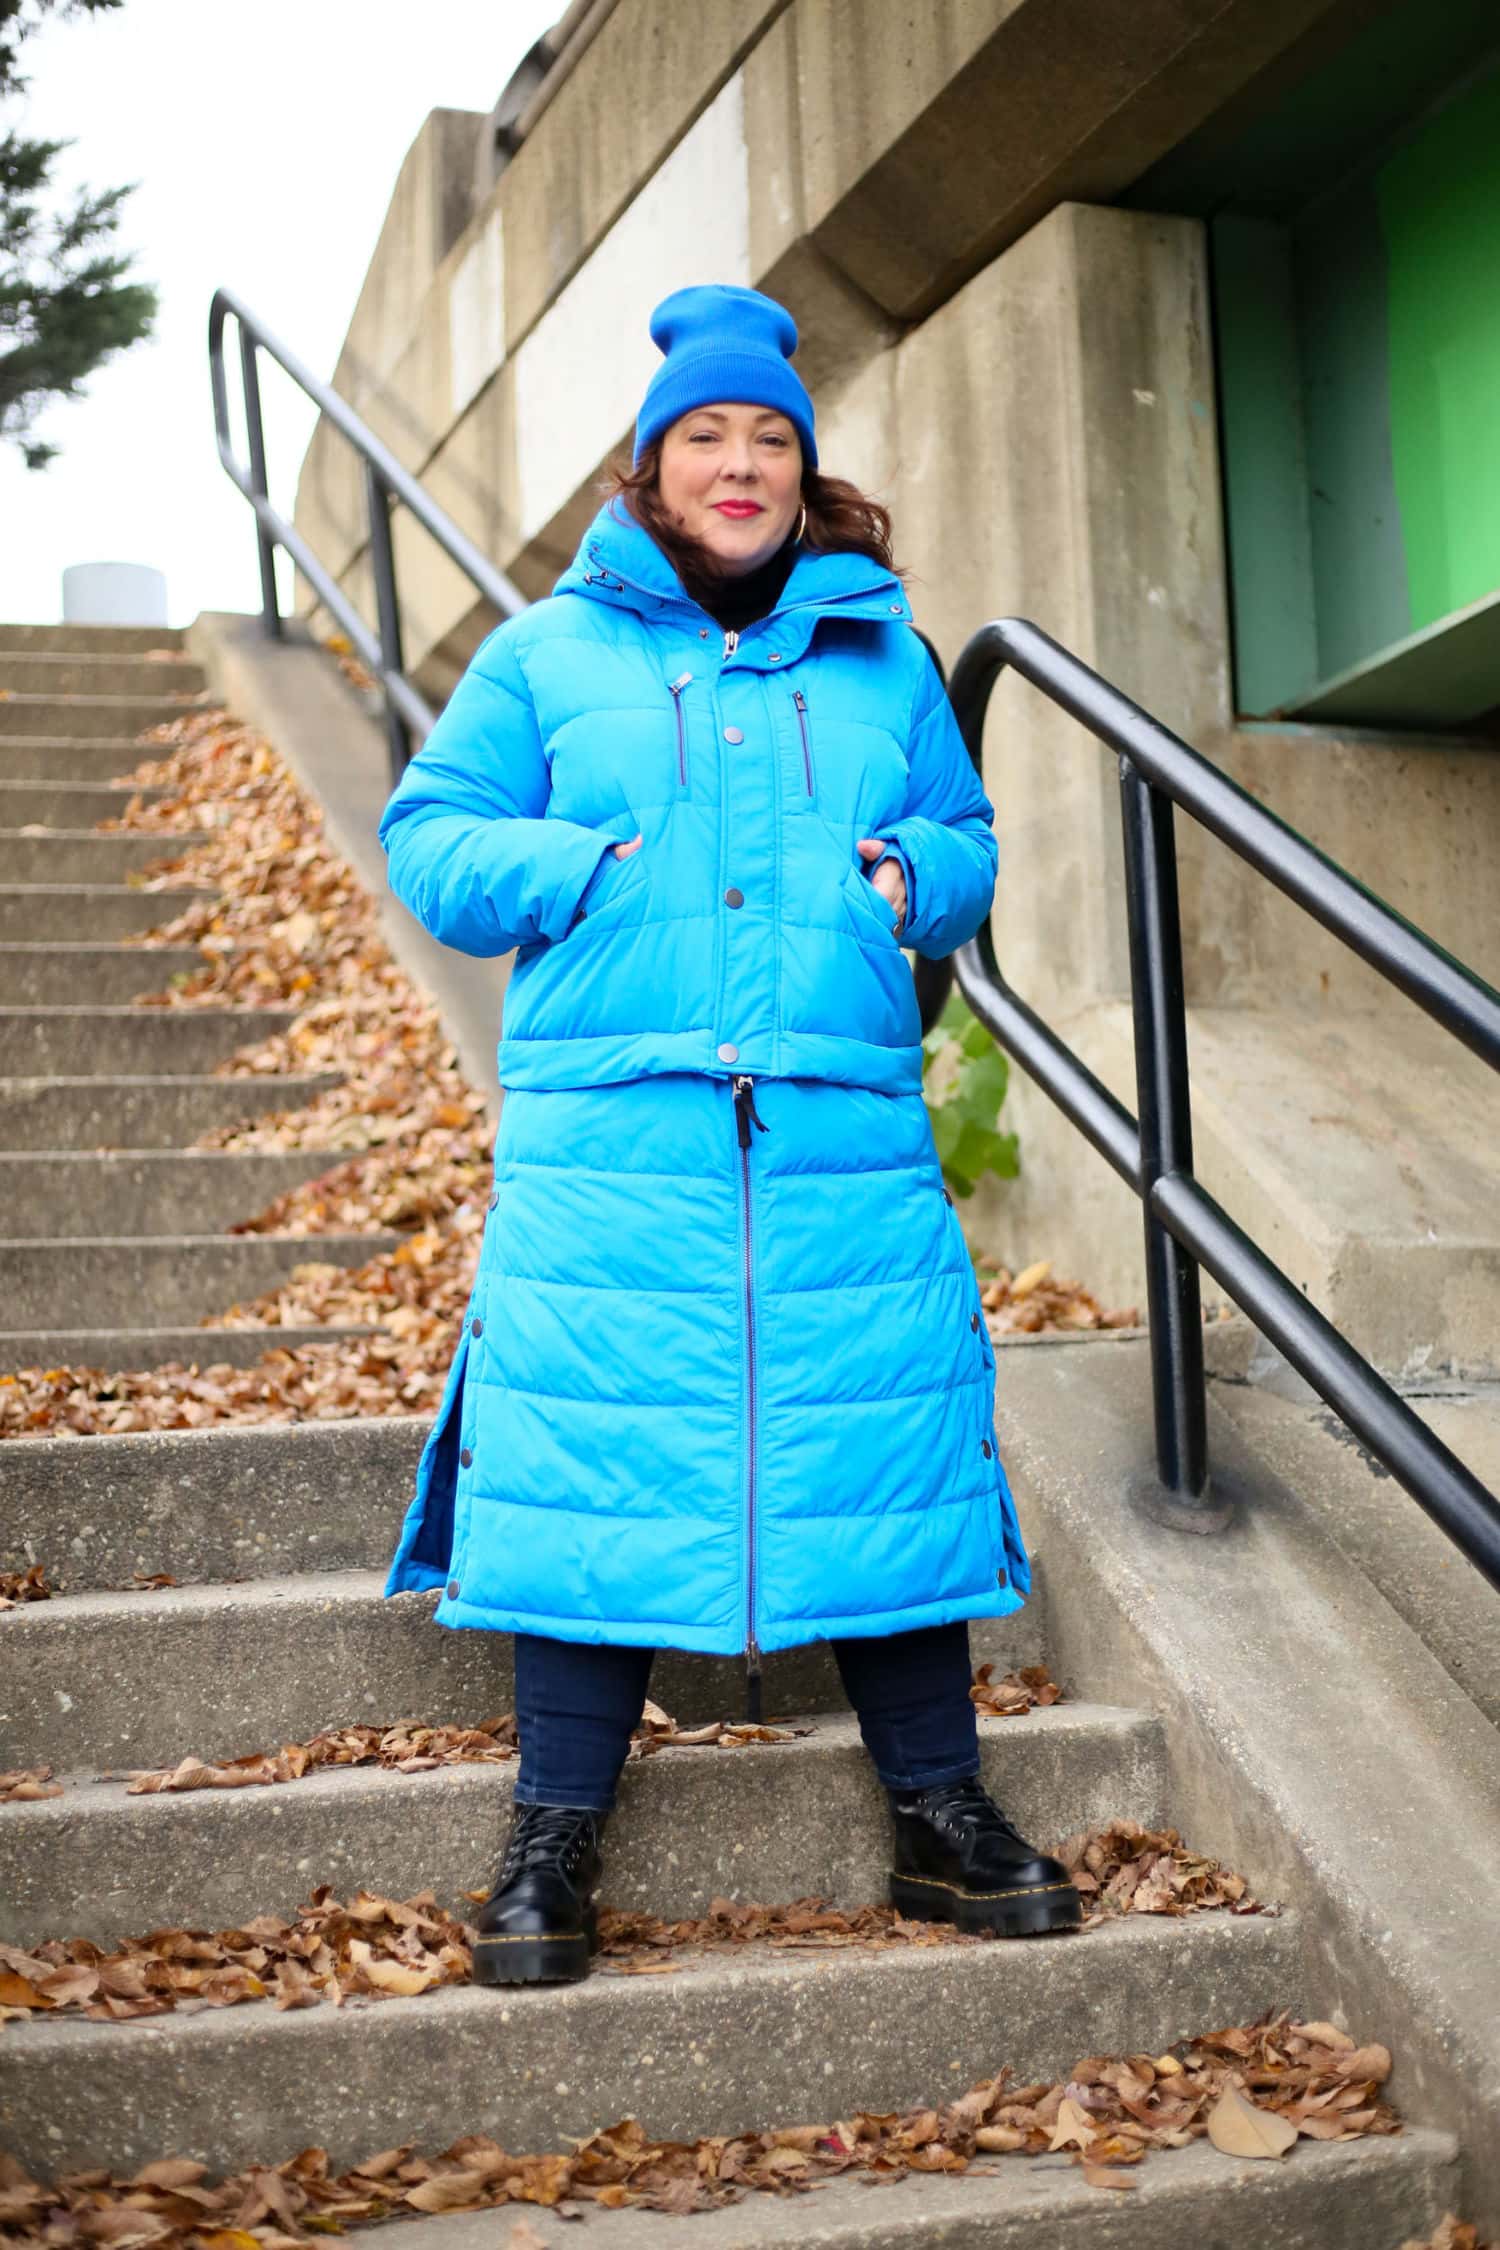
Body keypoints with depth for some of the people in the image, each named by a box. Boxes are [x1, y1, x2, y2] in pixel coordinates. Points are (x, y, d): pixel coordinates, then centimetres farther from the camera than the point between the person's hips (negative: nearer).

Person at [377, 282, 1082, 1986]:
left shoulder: (882, 658, 17)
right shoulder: (546, 652, 10)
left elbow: (968, 841, 22)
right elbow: (430, 840, 8)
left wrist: (909, 878, -1)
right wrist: (595, 870, -8)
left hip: (850, 1144, 2)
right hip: (608, 1143, -2)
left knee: (892, 1448, 3)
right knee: (589, 1463, -3)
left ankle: (941, 1815, 18)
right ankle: (554, 1842, 10)